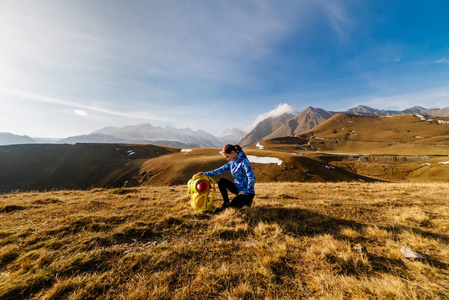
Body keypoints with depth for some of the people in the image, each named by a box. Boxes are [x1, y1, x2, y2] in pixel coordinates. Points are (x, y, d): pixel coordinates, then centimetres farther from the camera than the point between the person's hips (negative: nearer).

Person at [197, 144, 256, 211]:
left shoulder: (244, 162, -22)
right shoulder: (232, 162, 2)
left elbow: (252, 178, -26)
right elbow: (221, 169, 1)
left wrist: (246, 191, -18)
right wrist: (206, 174, -3)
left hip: (247, 192, -7)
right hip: (237, 188, 7)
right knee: (221, 181, -8)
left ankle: (247, 200, 9)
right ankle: (226, 203, 2)